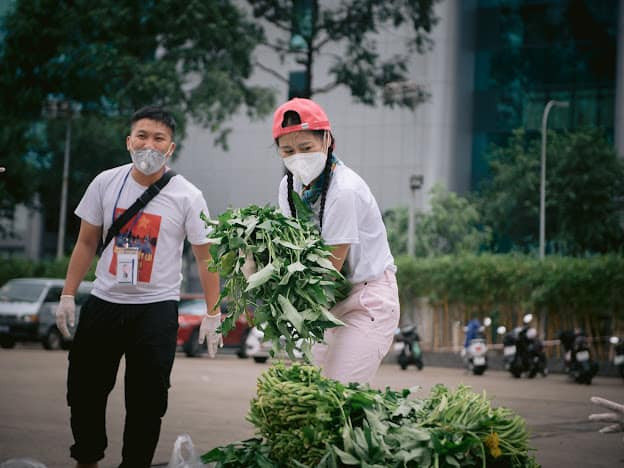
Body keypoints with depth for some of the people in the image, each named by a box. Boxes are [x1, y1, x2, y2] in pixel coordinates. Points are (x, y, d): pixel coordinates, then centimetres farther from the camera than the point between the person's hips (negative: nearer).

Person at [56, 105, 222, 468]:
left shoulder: (188, 197, -8)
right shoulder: (106, 183, 0)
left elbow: (206, 257, -3)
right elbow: (87, 243, 9)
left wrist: (213, 315, -7)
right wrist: (68, 295, 5)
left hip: (157, 308, -3)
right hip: (103, 302, 3)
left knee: (147, 400, 0)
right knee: (84, 389, 10)